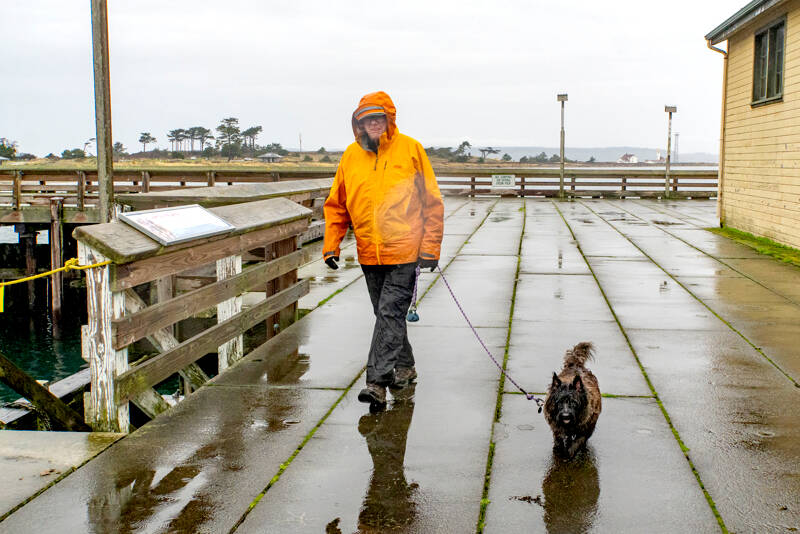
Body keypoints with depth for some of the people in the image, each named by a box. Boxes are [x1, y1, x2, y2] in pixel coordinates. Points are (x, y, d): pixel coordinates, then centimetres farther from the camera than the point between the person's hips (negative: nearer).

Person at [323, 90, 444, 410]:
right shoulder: (351, 156, 7)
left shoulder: (410, 149, -3)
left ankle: (377, 381, -11)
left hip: (404, 251, -4)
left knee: (391, 313, -10)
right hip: (369, 253, 5)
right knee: (386, 314, 14)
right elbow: (336, 205, 14)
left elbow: (432, 203, -1)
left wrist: (430, 248, -6)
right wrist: (331, 245, 6)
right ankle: (404, 366, 32)